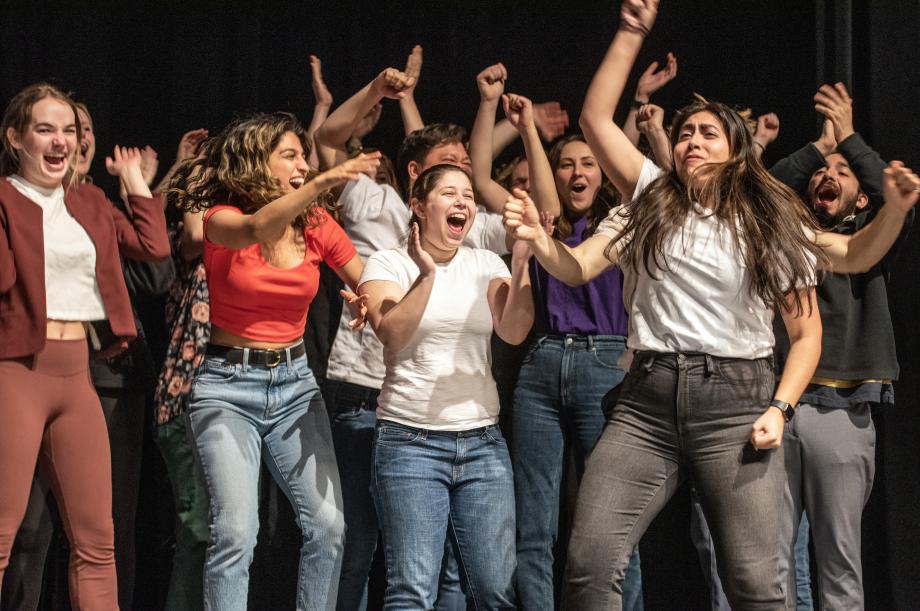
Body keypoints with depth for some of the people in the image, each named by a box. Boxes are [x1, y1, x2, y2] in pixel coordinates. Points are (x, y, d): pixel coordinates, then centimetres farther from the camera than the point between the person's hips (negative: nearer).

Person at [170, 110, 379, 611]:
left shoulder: (316, 226, 4)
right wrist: (321, 183, -46)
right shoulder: (221, 219, -8)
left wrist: (365, 304, -15)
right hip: (228, 385, -4)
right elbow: (255, 229, -32)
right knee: (236, 532, -17)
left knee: (328, 525, -9)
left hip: (294, 382, 4)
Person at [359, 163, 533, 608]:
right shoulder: (389, 263, 2)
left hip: (482, 439, 3)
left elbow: (514, 332, -3)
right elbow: (392, 334, -13)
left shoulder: (486, 264, 11)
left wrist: (521, 263, -14)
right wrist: (426, 275, -23)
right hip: (410, 439, -3)